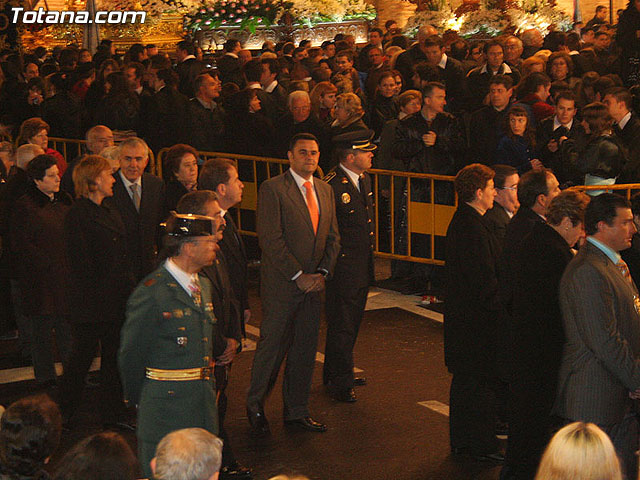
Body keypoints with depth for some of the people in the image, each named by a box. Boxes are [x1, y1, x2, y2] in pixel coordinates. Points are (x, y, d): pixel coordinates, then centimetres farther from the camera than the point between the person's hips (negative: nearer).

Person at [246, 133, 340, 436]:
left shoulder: (325, 190, 12)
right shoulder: (272, 189, -9)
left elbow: (333, 237, 13)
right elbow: (270, 240, -15)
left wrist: (323, 272, -2)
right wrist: (298, 276, -15)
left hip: (313, 285, 6)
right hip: (281, 286, -6)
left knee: (305, 351, 11)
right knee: (272, 347, 1)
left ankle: (296, 411, 23)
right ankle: (255, 406, 21)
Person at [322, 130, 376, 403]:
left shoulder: (364, 179, 10)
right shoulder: (332, 186, -20)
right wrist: (331, 263, -16)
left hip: (362, 266, 9)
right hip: (342, 267, -9)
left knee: (352, 322, 18)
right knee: (342, 326, 0)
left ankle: (334, 373, 32)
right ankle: (341, 382, 10)